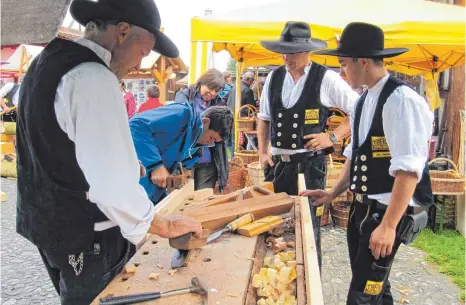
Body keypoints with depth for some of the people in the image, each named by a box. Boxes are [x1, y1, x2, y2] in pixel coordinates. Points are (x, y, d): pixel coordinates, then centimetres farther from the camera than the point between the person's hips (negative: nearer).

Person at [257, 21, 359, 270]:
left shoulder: (326, 78, -7)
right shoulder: (274, 77, 6)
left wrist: (333, 137, -10)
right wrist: (263, 151, 6)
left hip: (309, 163, -4)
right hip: (278, 162, 5)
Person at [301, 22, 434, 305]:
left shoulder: (402, 100, -20)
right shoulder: (364, 100, 8)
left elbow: (409, 169, -25)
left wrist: (388, 225, -24)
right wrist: (334, 193, 14)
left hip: (388, 213, -8)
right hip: (362, 208, 8)